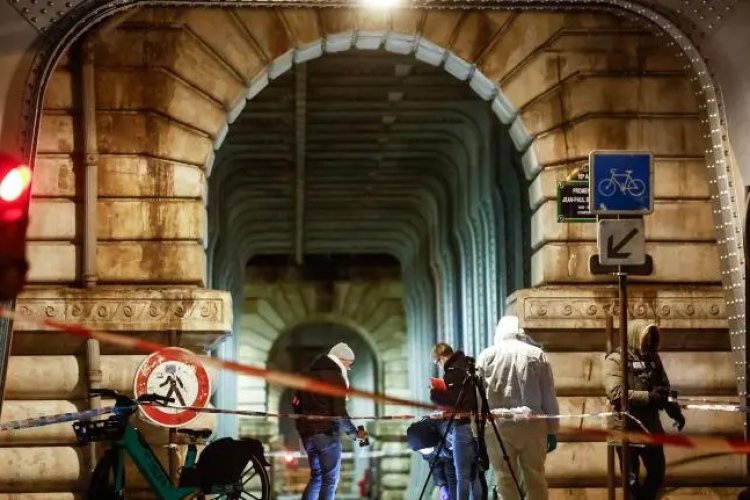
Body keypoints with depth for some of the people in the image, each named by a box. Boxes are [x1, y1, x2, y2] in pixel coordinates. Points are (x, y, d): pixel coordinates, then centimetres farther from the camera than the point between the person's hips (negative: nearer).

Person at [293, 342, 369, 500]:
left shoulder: (309, 374, 16)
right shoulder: (336, 377, -9)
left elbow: (296, 403, 18)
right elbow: (339, 413, -15)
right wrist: (354, 433, -4)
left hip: (306, 433, 8)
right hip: (327, 433, -7)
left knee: (317, 476, 17)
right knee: (330, 480, -2)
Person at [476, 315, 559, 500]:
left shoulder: (486, 355, 8)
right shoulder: (537, 354, 9)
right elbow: (549, 396, 9)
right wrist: (552, 430, 12)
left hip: (497, 424, -1)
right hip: (532, 423, 1)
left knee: (505, 480, 2)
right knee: (535, 479, 8)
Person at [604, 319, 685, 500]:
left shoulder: (652, 358, 7)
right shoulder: (615, 360, -11)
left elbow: (664, 389, 15)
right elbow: (616, 394, -23)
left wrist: (676, 413, -1)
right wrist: (649, 396, -24)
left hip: (650, 426, 6)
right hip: (626, 428, -6)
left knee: (657, 471, 14)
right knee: (632, 478, 4)